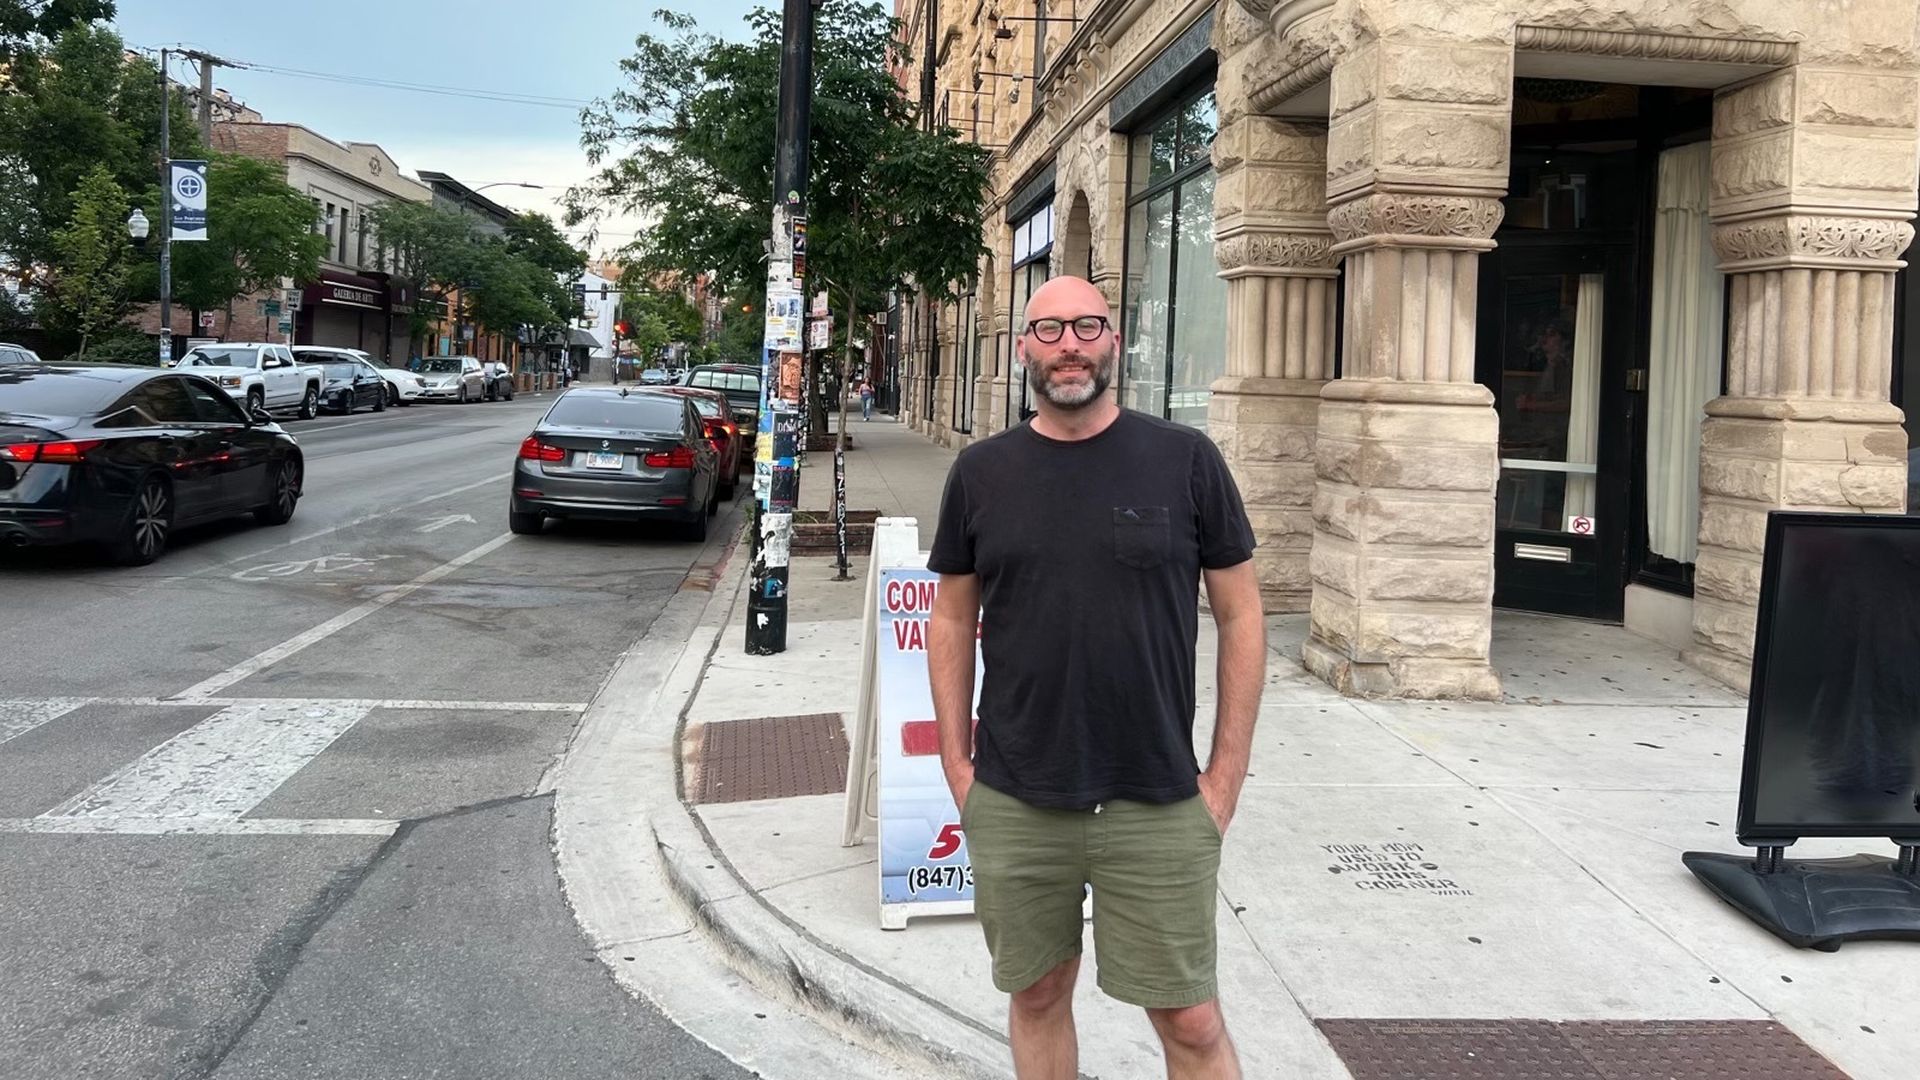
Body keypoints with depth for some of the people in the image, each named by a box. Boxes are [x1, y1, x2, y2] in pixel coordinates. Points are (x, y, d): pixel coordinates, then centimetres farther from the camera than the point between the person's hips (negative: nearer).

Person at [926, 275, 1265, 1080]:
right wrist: (956, 764, 5)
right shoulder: (980, 472, 2)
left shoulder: (1186, 461, -4)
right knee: (1037, 994, 16)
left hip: (1159, 806, -2)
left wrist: (1225, 776, -3)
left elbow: (1241, 616, 0)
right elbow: (952, 621, 10)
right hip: (1010, 805, 2)